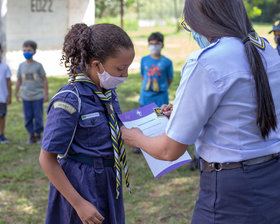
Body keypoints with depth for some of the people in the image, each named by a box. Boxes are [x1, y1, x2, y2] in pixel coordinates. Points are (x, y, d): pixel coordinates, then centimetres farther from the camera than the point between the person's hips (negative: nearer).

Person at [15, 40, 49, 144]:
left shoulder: (38, 66, -4)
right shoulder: (21, 66, 4)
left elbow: (44, 80, 0)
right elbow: (19, 80, 13)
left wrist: (46, 94, -1)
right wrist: (16, 93, 13)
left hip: (38, 96, -3)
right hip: (26, 97, 3)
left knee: (38, 117, 1)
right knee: (28, 118, 5)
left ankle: (38, 135, 15)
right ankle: (31, 135, 17)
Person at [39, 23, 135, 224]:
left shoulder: (108, 91, 1)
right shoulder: (70, 101, -21)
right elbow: (47, 159, -18)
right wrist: (79, 203, -19)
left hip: (109, 186, 8)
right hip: (83, 187, -7)